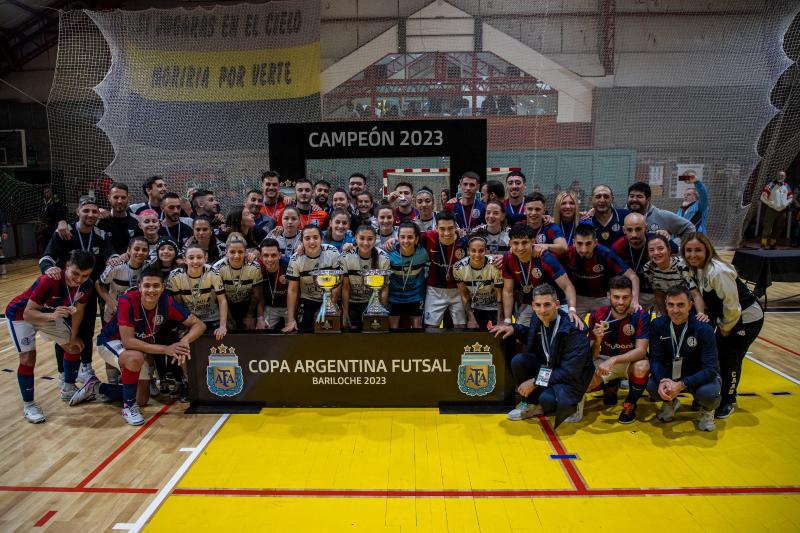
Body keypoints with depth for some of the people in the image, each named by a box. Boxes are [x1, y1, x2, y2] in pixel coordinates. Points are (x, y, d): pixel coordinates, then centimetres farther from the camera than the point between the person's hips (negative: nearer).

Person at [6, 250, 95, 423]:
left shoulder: (86, 285, -23)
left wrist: (73, 337, 1)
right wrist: (52, 316, -54)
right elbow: (28, 314, -37)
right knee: (28, 358, -16)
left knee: (74, 347, 8)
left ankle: (68, 389, 30)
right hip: (20, 315, -6)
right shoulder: (48, 281, -40)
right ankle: (28, 405, 2)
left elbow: (78, 311, -5)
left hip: (50, 315, 6)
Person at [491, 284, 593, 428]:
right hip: (547, 368, 7)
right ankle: (532, 403, 3)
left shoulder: (573, 331, -28)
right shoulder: (538, 319, -8)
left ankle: (570, 404, 1)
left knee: (547, 399, -35)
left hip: (572, 379, -7)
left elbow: (569, 373, -27)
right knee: (518, 361, -18)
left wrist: (535, 382, -25)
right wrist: (514, 329, -1)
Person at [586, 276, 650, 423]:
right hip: (605, 360, 2)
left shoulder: (640, 316, -19)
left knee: (642, 367, -37)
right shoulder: (597, 315, -14)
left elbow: (641, 351, -26)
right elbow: (593, 356, -11)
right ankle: (611, 385, 15)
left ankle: (630, 405, -6)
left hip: (630, 361, -2)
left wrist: (613, 360, -40)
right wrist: (597, 340, -34)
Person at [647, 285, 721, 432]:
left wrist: (681, 385, -38)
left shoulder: (703, 329, -22)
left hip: (700, 376, -2)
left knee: (709, 393, -35)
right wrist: (662, 381, -34)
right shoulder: (658, 325, -12)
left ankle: (707, 410, 5)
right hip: (671, 375, 2)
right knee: (651, 386, -27)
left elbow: (710, 369, -25)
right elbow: (655, 359, -12)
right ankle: (671, 403, 10)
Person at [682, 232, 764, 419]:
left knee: (730, 360, -1)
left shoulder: (718, 272, -31)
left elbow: (732, 305, -25)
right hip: (727, 319, 8)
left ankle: (728, 402, 20)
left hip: (747, 319, -7)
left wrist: (725, 328, -12)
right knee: (717, 356, 10)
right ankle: (718, 395, 29)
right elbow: (703, 298, 7)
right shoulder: (695, 269, -7)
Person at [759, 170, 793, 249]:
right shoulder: (771, 185, -8)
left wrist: (785, 204, -1)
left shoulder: (787, 186, 9)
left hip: (782, 211, 6)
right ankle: (763, 245, -8)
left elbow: (790, 197, 17)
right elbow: (763, 197, -11)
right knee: (767, 228, -9)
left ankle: (772, 245, 20)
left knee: (778, 229, 10)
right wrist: (772, 204, -14)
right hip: (771, 210, -6)